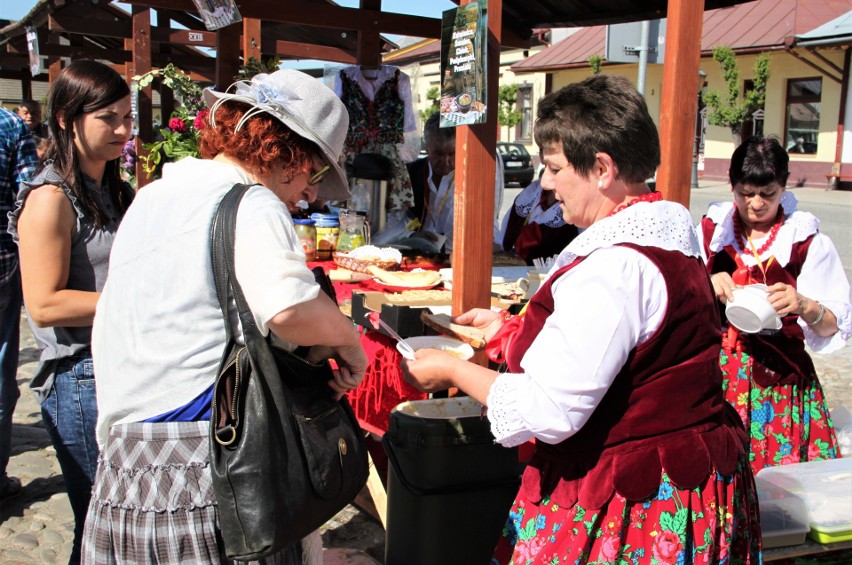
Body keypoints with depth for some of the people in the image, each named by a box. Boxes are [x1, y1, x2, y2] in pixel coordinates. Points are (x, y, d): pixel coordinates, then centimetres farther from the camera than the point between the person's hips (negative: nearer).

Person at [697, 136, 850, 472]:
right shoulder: (710, 230, 6)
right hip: (716, 371, 2)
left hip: (781, 379, -1)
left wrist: (805, 306, -24)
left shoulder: (807, 241, -1)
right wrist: (707, 286, -15)